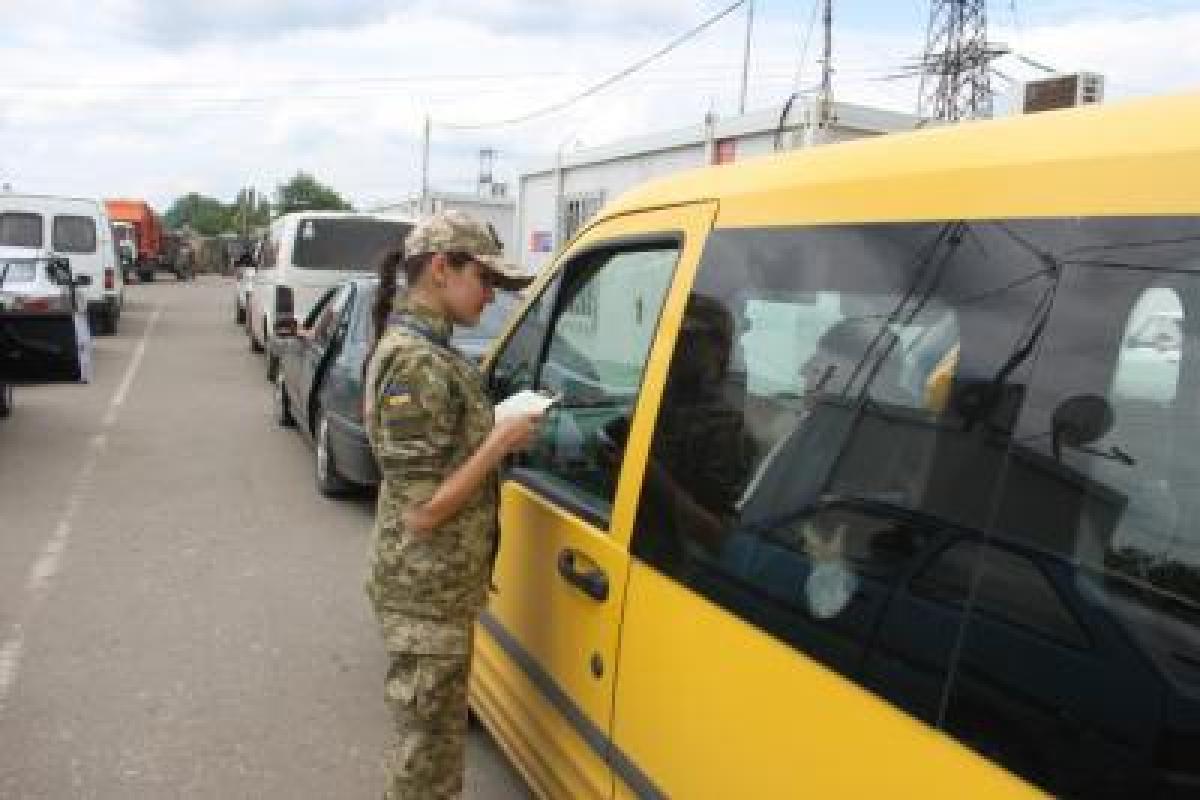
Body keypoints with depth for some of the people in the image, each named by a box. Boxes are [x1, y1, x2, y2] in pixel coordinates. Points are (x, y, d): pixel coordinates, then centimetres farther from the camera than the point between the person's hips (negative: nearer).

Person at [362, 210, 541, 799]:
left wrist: (497, 430, 3)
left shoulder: (424, 349, 6)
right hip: (427, 594, -9)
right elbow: (422, 512, -24)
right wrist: (502, 441, -19)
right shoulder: (416, 363, -23)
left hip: (438, 587, 9)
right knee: (428, 746, 9)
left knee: (437, 734, 24)